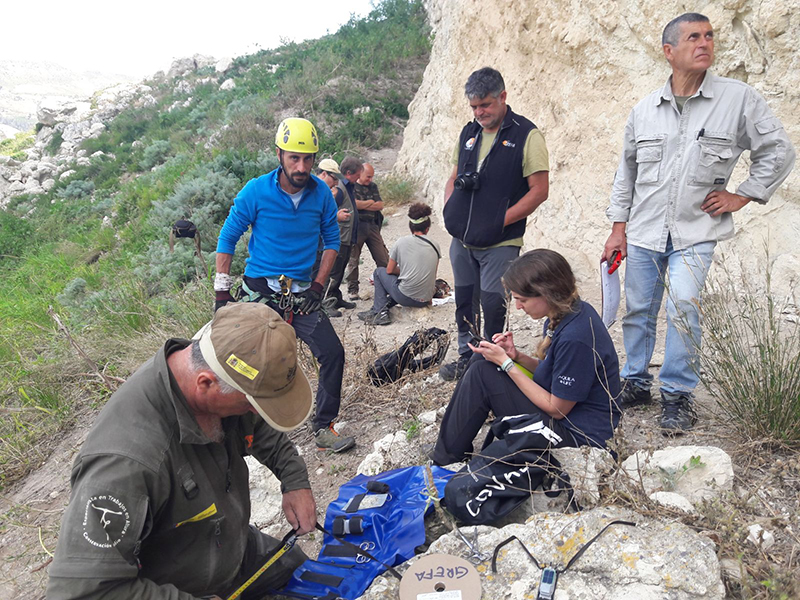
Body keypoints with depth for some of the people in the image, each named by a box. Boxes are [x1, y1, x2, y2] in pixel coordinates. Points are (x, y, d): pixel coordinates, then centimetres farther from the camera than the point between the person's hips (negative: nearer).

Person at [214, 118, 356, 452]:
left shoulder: (321, 193, -2)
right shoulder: (256, 192, -10)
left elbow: (331, 241, 8)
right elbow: (227, 239, -2)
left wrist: (318, 286, -2)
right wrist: (222, 293, -5)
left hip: (301, 294, 2)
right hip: (260, 293, -2)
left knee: (333, 353, -9)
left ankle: (323, 428, 6)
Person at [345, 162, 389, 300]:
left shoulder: (373, 186, 16)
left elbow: (380, 205, 5)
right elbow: (353, 203, -17)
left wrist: (362, 205, -7)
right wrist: (370, 202, -5)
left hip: (372, 226, 5)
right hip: (356, 226, -5)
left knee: (383, 259, 1)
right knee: (353, 260, 2)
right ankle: (353, 290, 12)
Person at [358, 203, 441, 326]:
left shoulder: (401, 242, -5)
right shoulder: (435, 246, 3)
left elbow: (390, 270, 5)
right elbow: (432, 274, 11)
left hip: (406, 297, -4)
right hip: (426, 300, 4)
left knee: (379, 272, 18)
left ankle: (379, 312, 9)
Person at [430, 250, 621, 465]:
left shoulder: (575, 338, -29)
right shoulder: (572, 311, 0)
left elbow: (557, 409, -20)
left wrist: (506, 363, -18)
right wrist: (516, 356, -6)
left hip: (575, 436, -10)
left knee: (481, 374, -16)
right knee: (480, 364, 3)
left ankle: (444, 462, 1)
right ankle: (445, 450, 9)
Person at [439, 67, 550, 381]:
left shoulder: (526, 135, -6)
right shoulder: (468, 133, 12)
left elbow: (539, 191, -11)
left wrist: (501, 221, -17)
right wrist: (449, 208, 1)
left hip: (500, 243, -6)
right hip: (461, 240, 6)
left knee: (492, 304, -2)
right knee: (464, 302, 14)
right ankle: (467, 357, 31)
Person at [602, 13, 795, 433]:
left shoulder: (739, 99, -1)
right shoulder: (644, 110, 6)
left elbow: (778, 151, 8)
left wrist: (743, 195, -1)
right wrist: (618, 227, 9)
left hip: (696, 231, -3)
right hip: (643, 231, 3)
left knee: (682, 307, -17)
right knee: (638, 311, 9)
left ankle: (678, 396, 1)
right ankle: (636, 383, 28)